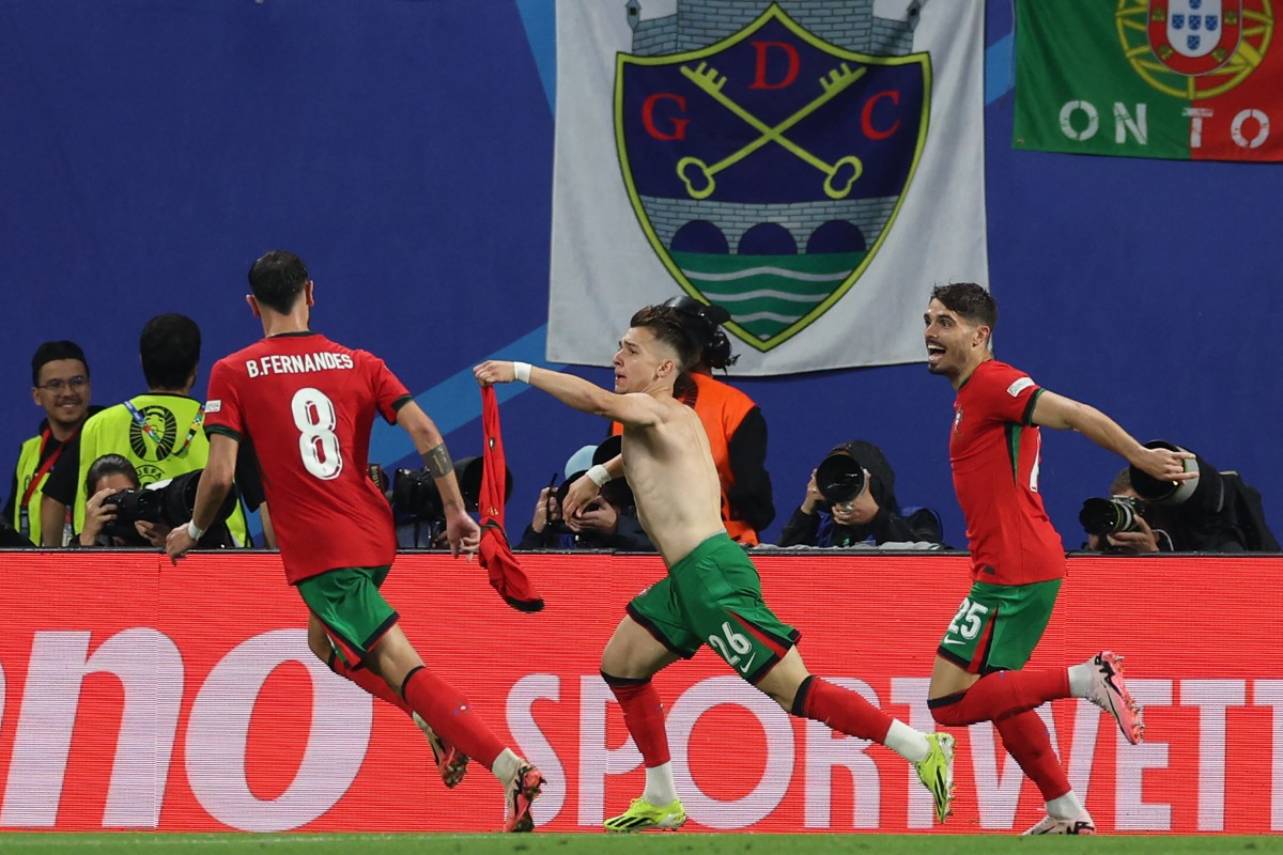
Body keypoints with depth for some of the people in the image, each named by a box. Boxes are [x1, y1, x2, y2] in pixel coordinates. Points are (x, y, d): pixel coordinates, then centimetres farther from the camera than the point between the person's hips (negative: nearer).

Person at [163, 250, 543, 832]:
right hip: (375, 537, 6)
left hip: (318, 554, -6)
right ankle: (440, 727, 13)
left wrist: (193, 531, 11)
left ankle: (511, 768, -26)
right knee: (326, 641, 30)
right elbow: (423, 430, -3)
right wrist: (456, 511, 2)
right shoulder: (358, 364, 8)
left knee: (400, 666, -12)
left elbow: (220, 475, -8)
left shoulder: (233, 374, -2)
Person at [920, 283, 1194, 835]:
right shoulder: (973, 394, 19)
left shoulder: (990, 383, -12)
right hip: (1012, 568, 10)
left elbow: (1074, 415, -21)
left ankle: (1084, 679, -14)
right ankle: (1067, 816, 23)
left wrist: (1141, 457, -27)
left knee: (950, 702, -12)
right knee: (1000, 695, 19)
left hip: (1013, 575, -10)